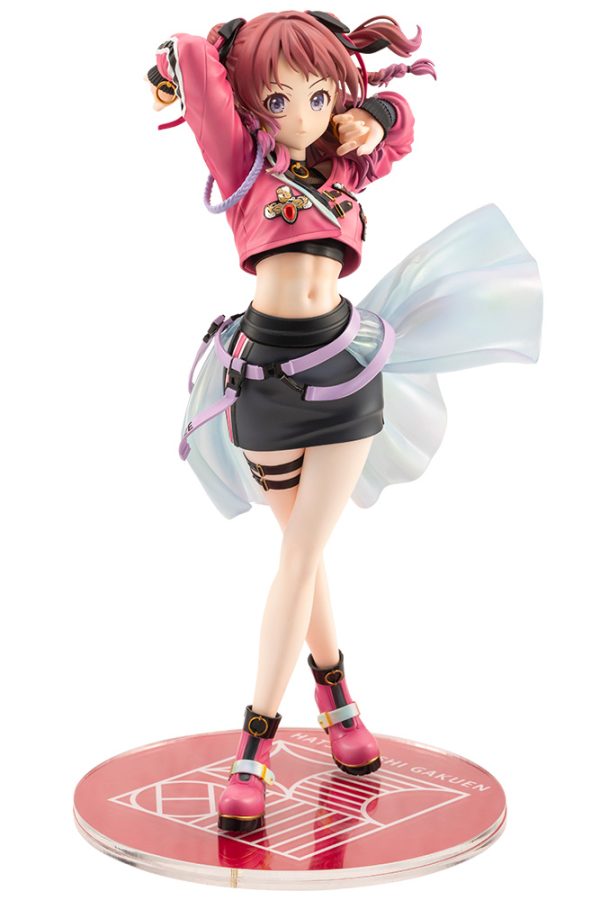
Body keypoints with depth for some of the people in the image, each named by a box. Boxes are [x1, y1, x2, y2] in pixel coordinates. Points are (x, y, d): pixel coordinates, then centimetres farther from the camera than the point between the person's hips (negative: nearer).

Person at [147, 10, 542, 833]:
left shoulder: (344, 173, 9)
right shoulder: (244, 164, -1)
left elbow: (391, 110, 27)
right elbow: (188, 56, -5)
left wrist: (366, 121, 10)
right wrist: (182, 68, 13)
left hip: (345, 374, 2)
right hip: (264, 378, -1)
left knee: (301, 556, -2)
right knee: (303, 550, 12)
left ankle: (256, 741, 6)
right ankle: (333, 685, 33)